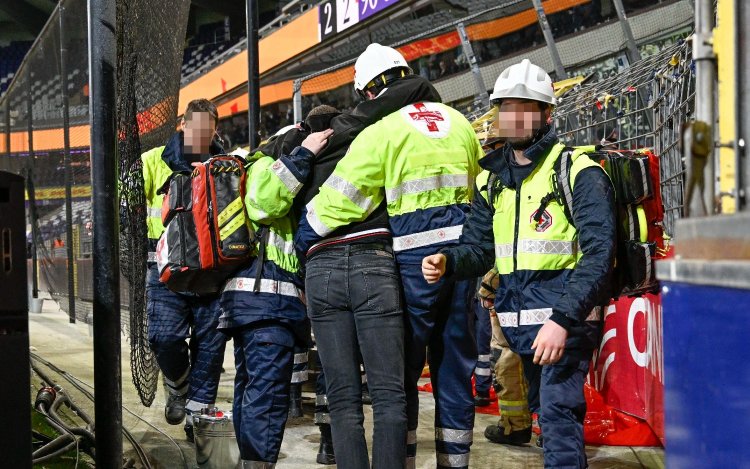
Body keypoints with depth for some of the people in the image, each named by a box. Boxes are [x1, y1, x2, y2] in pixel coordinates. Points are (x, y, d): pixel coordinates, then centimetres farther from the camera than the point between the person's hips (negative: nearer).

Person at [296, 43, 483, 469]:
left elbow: (340, 200, -8)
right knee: (456, 366, 12)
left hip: (415, 258, -5)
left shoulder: (383, 130, -5)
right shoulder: (459, 122, 14)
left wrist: (304, 240, 6)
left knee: (401, 370, 5)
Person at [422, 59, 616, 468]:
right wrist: (447, 262, -13)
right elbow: (478, 247, 11)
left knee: (558, 412, -16)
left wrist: (563, 320, -27)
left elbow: (598, 254, -17)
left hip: (564, 311, -7)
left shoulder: (578, 172, -10)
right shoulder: (492, 178, 11)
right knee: (544, 409, 17)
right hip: (517, 315, 7)